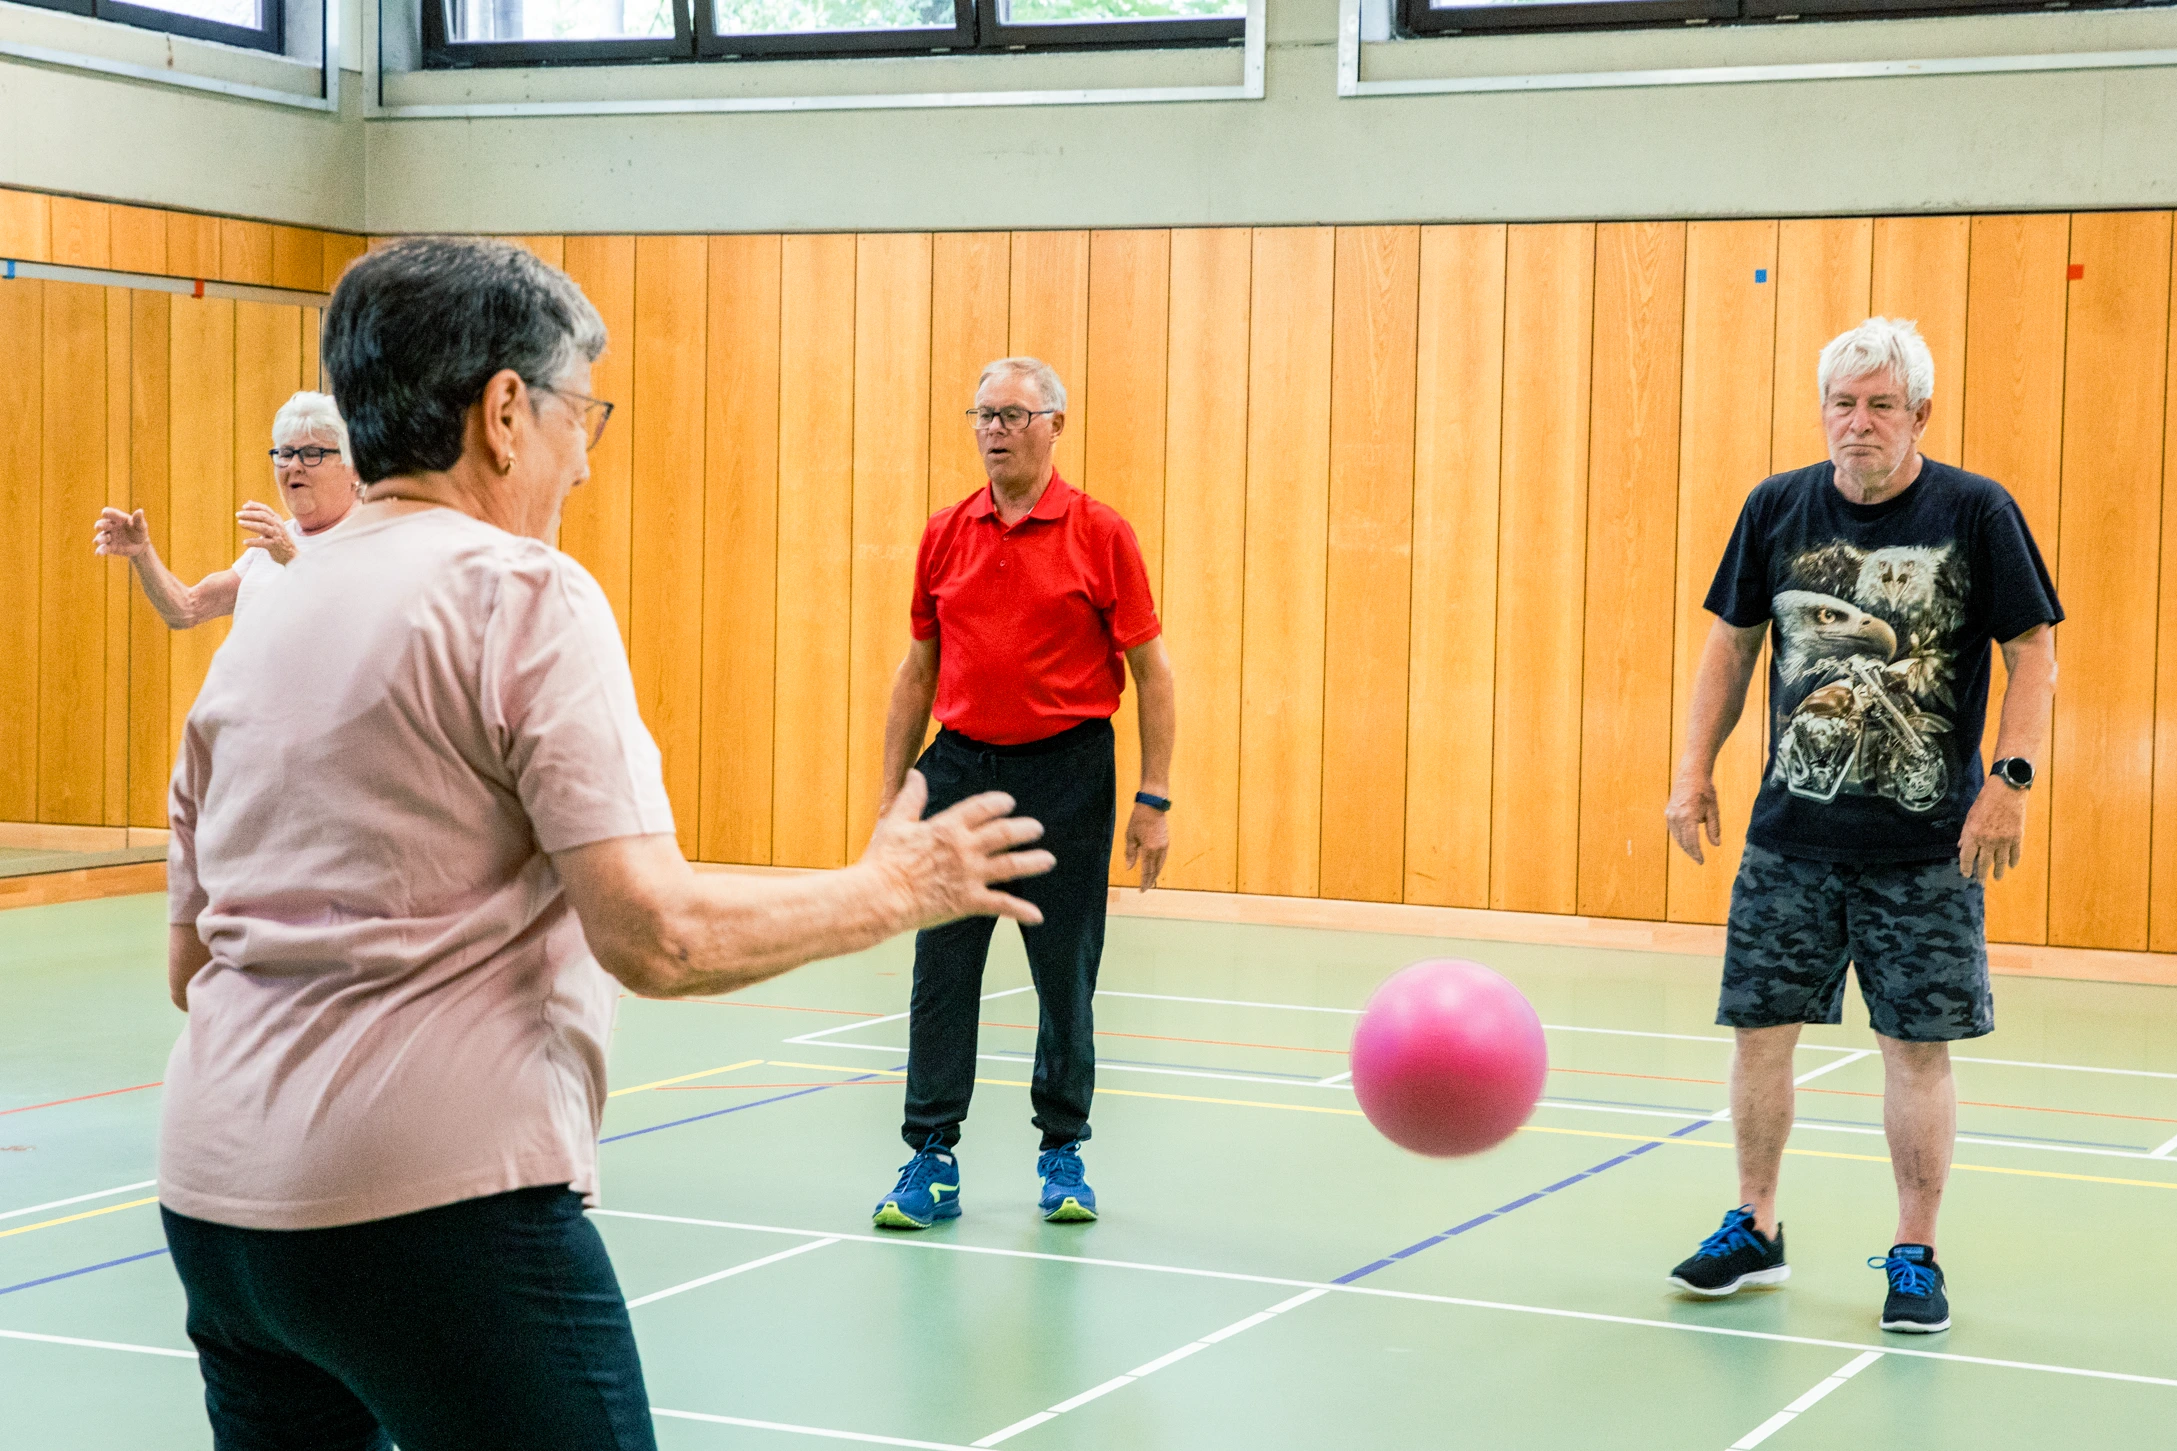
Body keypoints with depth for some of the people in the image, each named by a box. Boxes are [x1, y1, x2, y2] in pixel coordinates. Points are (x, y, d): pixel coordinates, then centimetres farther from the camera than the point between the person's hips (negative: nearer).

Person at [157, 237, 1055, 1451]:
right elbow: (657, 935, -17)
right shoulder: (525, 592, -9)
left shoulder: (258, 627, 12)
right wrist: (890, 891, -4)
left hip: (215, 1202, 8)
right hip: (440, 1207, -7)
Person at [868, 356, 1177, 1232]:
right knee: (941, 970, 0)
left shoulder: (1100, 535, -4)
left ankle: (1063, 1156, 19)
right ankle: (932, 1161, 7)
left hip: (1066, 774, -3)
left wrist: (1154, 798, -8)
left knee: (1066, 977, 5)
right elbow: (919, 671, 14)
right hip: (961, 766, 3)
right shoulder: (945, 535, 7)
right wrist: (891, 789, 10)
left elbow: (1150, 672, -2)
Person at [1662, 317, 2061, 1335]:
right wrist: (1695, 770, 8)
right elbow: (1732, 640, 14)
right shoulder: (1777, 509, 4)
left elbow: (2034, 652, -2)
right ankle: (1755, 1230, 23)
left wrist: (2011, 775, -14)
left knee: (1917, 1048, 0)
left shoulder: (1977, 513, -4)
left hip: (1926, 848, -3)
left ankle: (1915, 1258, 13)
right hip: (1789, 837, 3)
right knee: (1759, 1027, 5)